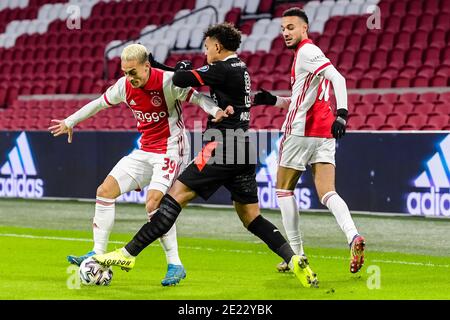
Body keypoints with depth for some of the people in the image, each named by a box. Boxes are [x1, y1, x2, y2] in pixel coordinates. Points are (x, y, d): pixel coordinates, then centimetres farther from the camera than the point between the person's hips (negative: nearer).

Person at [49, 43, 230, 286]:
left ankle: (175, 266, -12)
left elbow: (198, 98, -16)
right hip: (145, 151, 7)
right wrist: (70, 121, 23)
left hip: (170, 150, -7)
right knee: (105, 191, 1)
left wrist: (216, 111, -37)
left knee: (154, 203, -23)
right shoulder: (124, 86, -1)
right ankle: (97, 255, 8)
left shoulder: (167, 82, -19)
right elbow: (99, 103, 15)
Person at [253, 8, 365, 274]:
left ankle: (297, 254, 7)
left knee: (284, 190, 7)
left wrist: (342, 114, -34)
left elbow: (338, 79, -24)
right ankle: (353, 236, -26)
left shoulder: (306, 51, -9)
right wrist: (273, 100, 22)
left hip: (301, 131, -8)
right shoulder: (309, 53, 21)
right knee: (327, 194, -1)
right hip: (324, 133, 8)